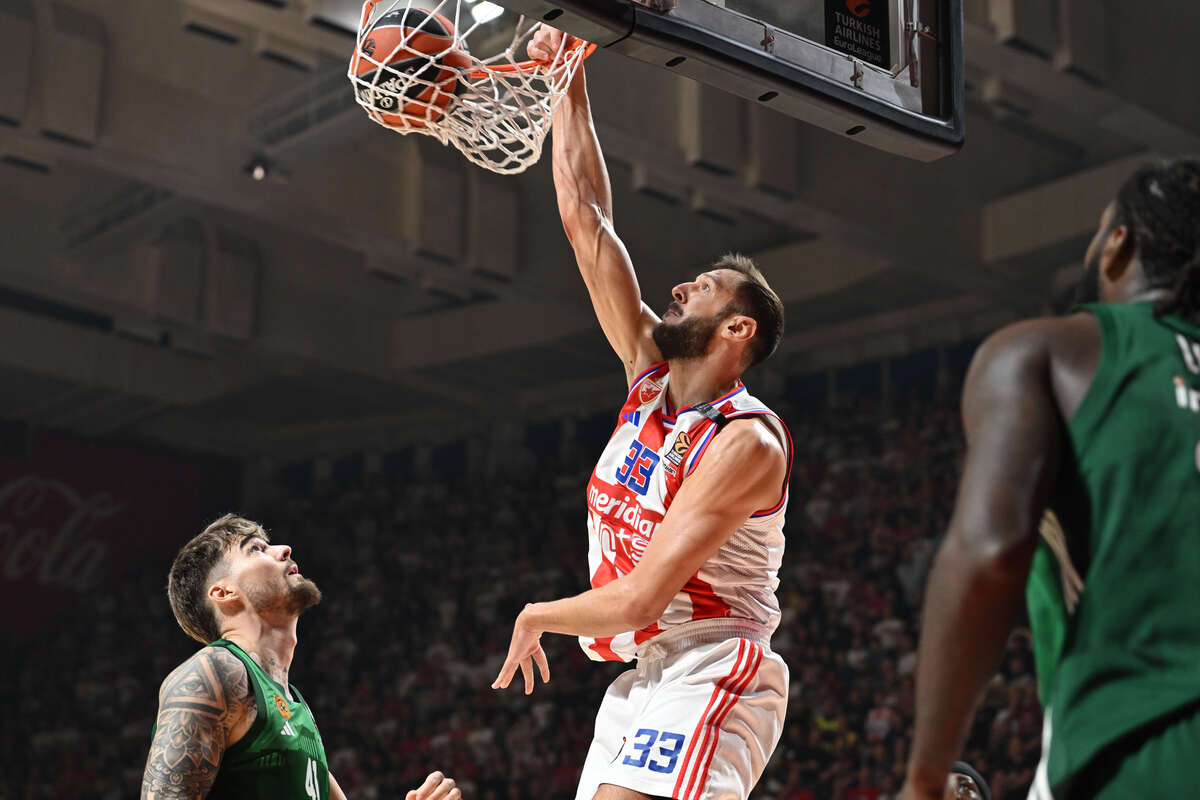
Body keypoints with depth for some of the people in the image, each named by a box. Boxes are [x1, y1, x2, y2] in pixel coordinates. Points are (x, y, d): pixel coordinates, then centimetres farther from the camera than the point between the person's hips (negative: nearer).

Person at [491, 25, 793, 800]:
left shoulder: (745, 439, -16)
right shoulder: (652, 372, 7)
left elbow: (638, 598, -21)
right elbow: (587, 221, 8)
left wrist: (539, 616, -4)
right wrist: (570, 86, 7)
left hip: (710, 672, -8)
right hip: (645, 676, 8)